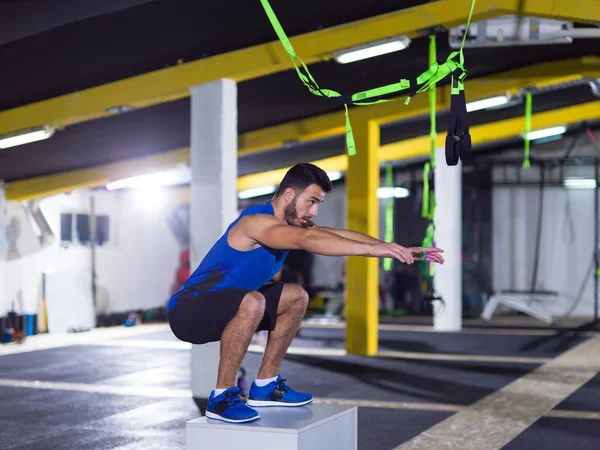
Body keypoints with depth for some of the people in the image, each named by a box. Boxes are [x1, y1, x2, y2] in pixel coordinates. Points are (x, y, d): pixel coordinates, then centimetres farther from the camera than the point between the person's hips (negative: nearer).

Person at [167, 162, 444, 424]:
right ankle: (221, 397, -22)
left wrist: (400, 250, -10)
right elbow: (309, 240, -41)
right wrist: (373, 249, -45)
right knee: (252, 302, -37)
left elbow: (340, 235, -2)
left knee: (296, 298, 10)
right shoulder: (257, 222, -24)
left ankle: (265, 386, 13)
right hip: (188, 312, -10)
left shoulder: (292, 223, 4)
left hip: (223, 308, 10)